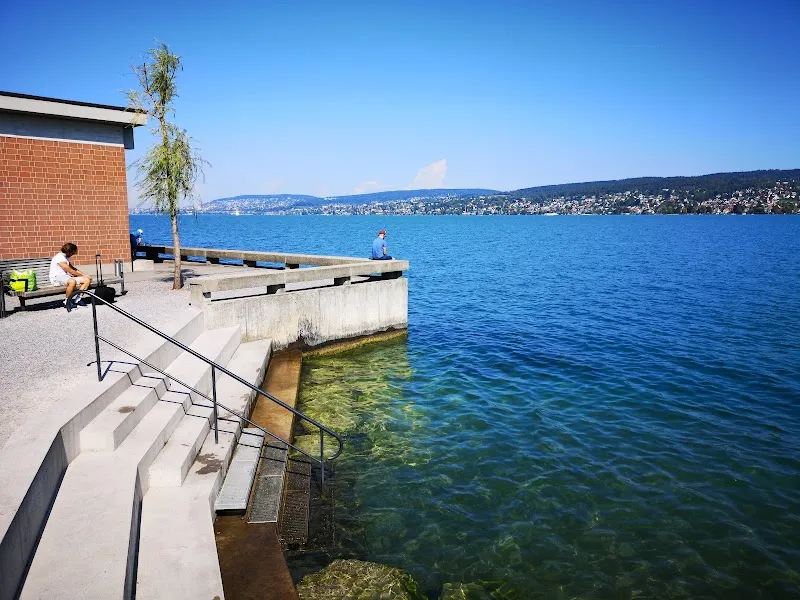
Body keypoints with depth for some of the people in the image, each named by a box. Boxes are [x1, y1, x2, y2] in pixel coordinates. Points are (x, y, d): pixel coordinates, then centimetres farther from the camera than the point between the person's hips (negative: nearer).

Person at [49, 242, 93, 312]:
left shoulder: (66, 257, 16)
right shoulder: (60, 257, -14)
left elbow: (73, 269, 23)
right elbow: (71, 272, -16)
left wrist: (85, 275, 8)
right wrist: (84, 276, -5)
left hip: (66, 276, 10)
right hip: (57, 277, -10)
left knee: (87, 280, -6)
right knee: (72, 281, -41)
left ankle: (77, 300, -6)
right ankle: (66, 302, -21)